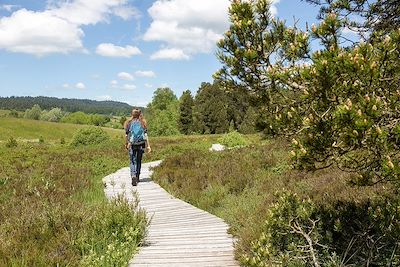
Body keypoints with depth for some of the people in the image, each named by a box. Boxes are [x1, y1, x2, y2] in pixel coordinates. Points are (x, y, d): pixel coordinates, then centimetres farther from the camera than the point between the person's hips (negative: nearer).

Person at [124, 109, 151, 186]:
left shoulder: (129, 123, -1)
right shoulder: (143, 123, 1)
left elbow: (126, 135, 2)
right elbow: (145, 135, -3)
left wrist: (126, 144, 15)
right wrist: (148, 146, -2)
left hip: (132, 144, -1)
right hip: (141, 144, 1)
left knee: (132, 161, 1)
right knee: (139, 161, 15)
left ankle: (133, 176, -21)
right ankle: (137, 178, 24)